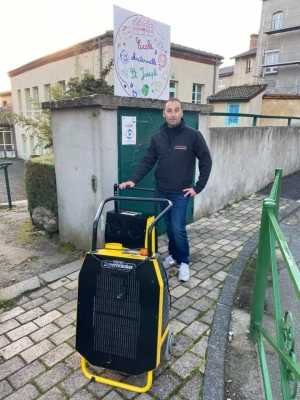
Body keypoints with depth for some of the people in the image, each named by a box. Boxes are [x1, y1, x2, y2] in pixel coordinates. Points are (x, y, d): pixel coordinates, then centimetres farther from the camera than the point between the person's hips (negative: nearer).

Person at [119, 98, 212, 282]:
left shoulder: (193, 135, -8)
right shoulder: (157, 137, 3)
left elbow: (206, 161, -4)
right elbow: (147, 162, 4)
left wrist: (198, 187, -8)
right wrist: (134, 180, -8)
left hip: (181, 192, -4)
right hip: (162, 191, 4)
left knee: (178, 228, -7)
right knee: (169, 227, 14)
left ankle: (184, 262, 14)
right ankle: (173, 255, 33)